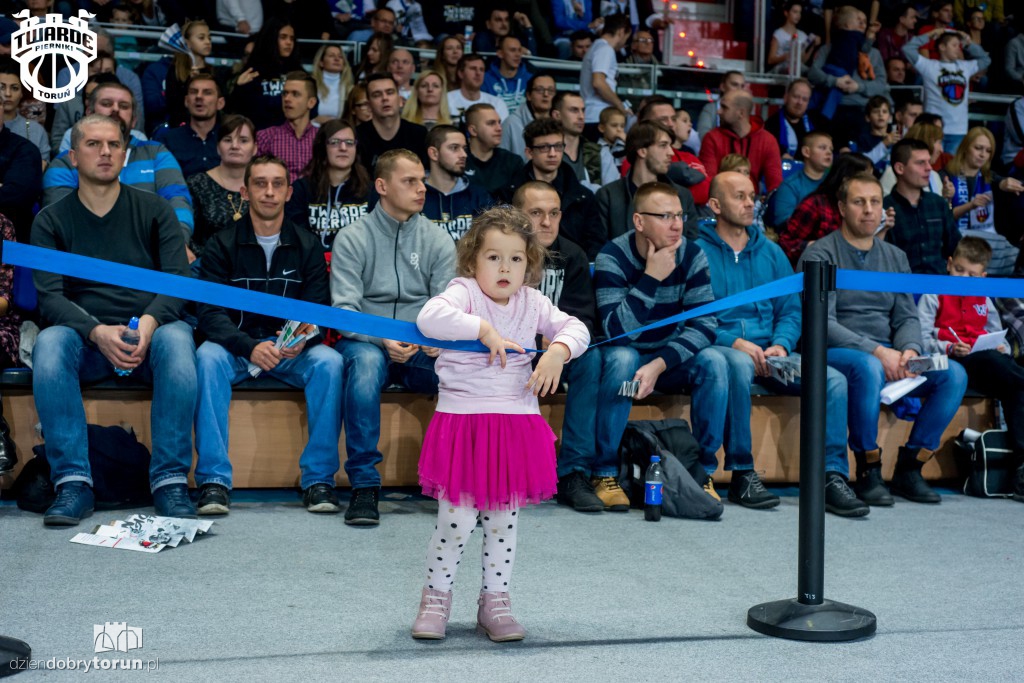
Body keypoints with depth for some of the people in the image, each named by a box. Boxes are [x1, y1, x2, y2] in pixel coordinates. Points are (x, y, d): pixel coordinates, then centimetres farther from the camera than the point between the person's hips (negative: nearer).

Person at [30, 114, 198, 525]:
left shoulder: (154, 212, 10)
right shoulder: (51, 221, 9)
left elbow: (179, 281, 0)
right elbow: (49, 296, -3)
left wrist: (150, 322, -22)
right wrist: (98, 332, -23)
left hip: (149, 335, 0)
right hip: (86, 339, 0)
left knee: (177, 338, -35)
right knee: (49, 342, -33)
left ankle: (171, 481, -29)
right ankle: (73, 483, -30)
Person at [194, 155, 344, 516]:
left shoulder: (307, 246, 8)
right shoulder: (222, 245, 2)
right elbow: (210, 313, -8)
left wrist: (304, 338, -25)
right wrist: (250, 347, -27)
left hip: (293, 350, 1)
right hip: (235, 345, -1)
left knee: (330, 361, -29)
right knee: (208, 357, -33)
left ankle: (319, 478, -22)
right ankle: (213, 479, -30)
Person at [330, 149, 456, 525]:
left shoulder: (438, 241, 9)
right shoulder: (352, 238, 1)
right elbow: (344, 308, -7)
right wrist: (382, 340, -25)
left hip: (424, 350, 2)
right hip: (366, 342, -2)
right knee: (365, 361, -37)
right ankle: (364, 485, -31)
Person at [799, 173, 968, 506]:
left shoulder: (895, 257, 18)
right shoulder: (820, 255, -2)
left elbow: (907, 317, 12)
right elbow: (822, 323, -13)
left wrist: (909, 349, -12)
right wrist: (876, 351, -23)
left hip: (887, 356, 6)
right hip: (834, 354, -6)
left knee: (954, 374, -15)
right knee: (868, 367, -39)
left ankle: (908, 469, -7)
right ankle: (868, 472, -21)